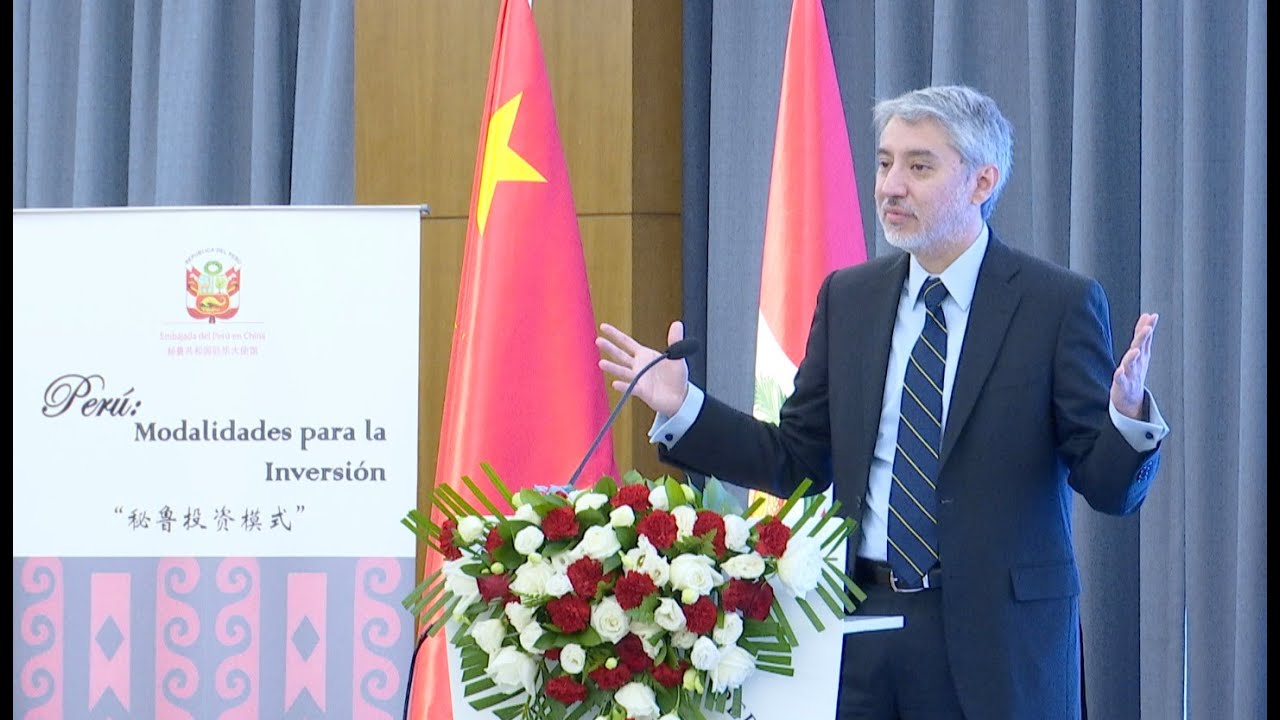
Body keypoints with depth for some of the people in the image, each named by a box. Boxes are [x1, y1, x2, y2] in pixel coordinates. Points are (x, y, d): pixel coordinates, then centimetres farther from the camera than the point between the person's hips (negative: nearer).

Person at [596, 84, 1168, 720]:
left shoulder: (1059, 303, -4)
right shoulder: (848, 298, 11)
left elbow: (1111, 488, -8)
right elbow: (799, 463, 13)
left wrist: (1128, 415, -28)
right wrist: (683, 408, 4)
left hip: (997, 634, -4)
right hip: (863, 621, 4)